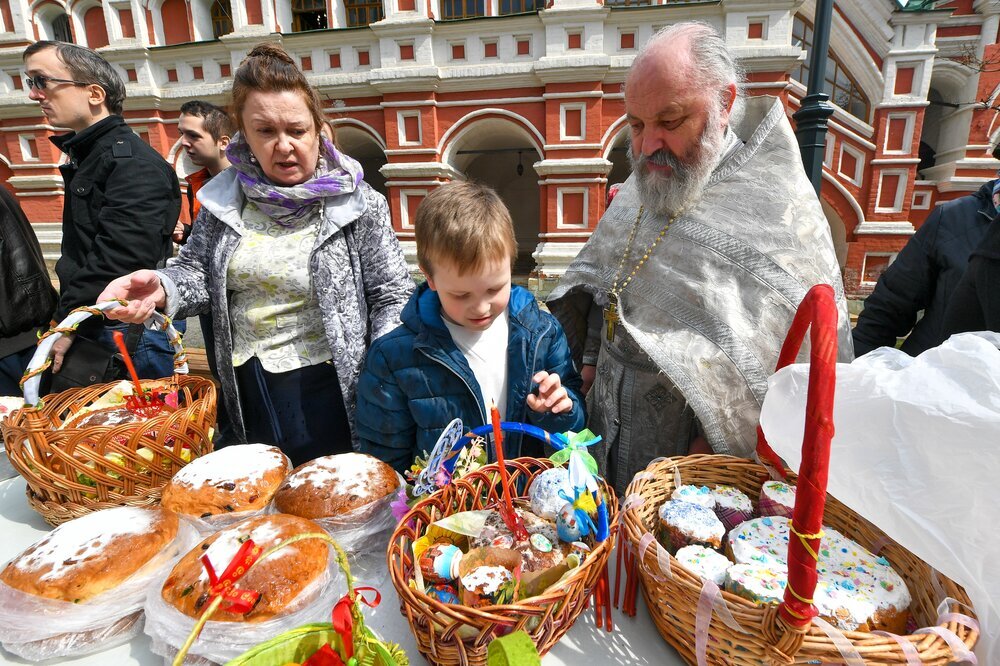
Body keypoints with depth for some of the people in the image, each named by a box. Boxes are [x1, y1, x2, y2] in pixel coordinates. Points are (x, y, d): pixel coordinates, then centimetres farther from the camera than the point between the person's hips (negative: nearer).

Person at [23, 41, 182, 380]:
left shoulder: (132, 162, -16)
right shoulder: (86, 157, 16)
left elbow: (119, 260, -25)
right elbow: (80, 252, 20)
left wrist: (67, 323, -19)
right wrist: (66, 318, 14)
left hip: (131, 329, -9)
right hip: (95, 329, 10)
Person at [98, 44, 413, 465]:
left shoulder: (356, 202, -11)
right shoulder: (224, 198, 1)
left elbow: (392, 297, -9)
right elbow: (198, 272, 7)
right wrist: (162, 289, -15)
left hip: (329, 387, -4)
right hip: (248, 388, 5)